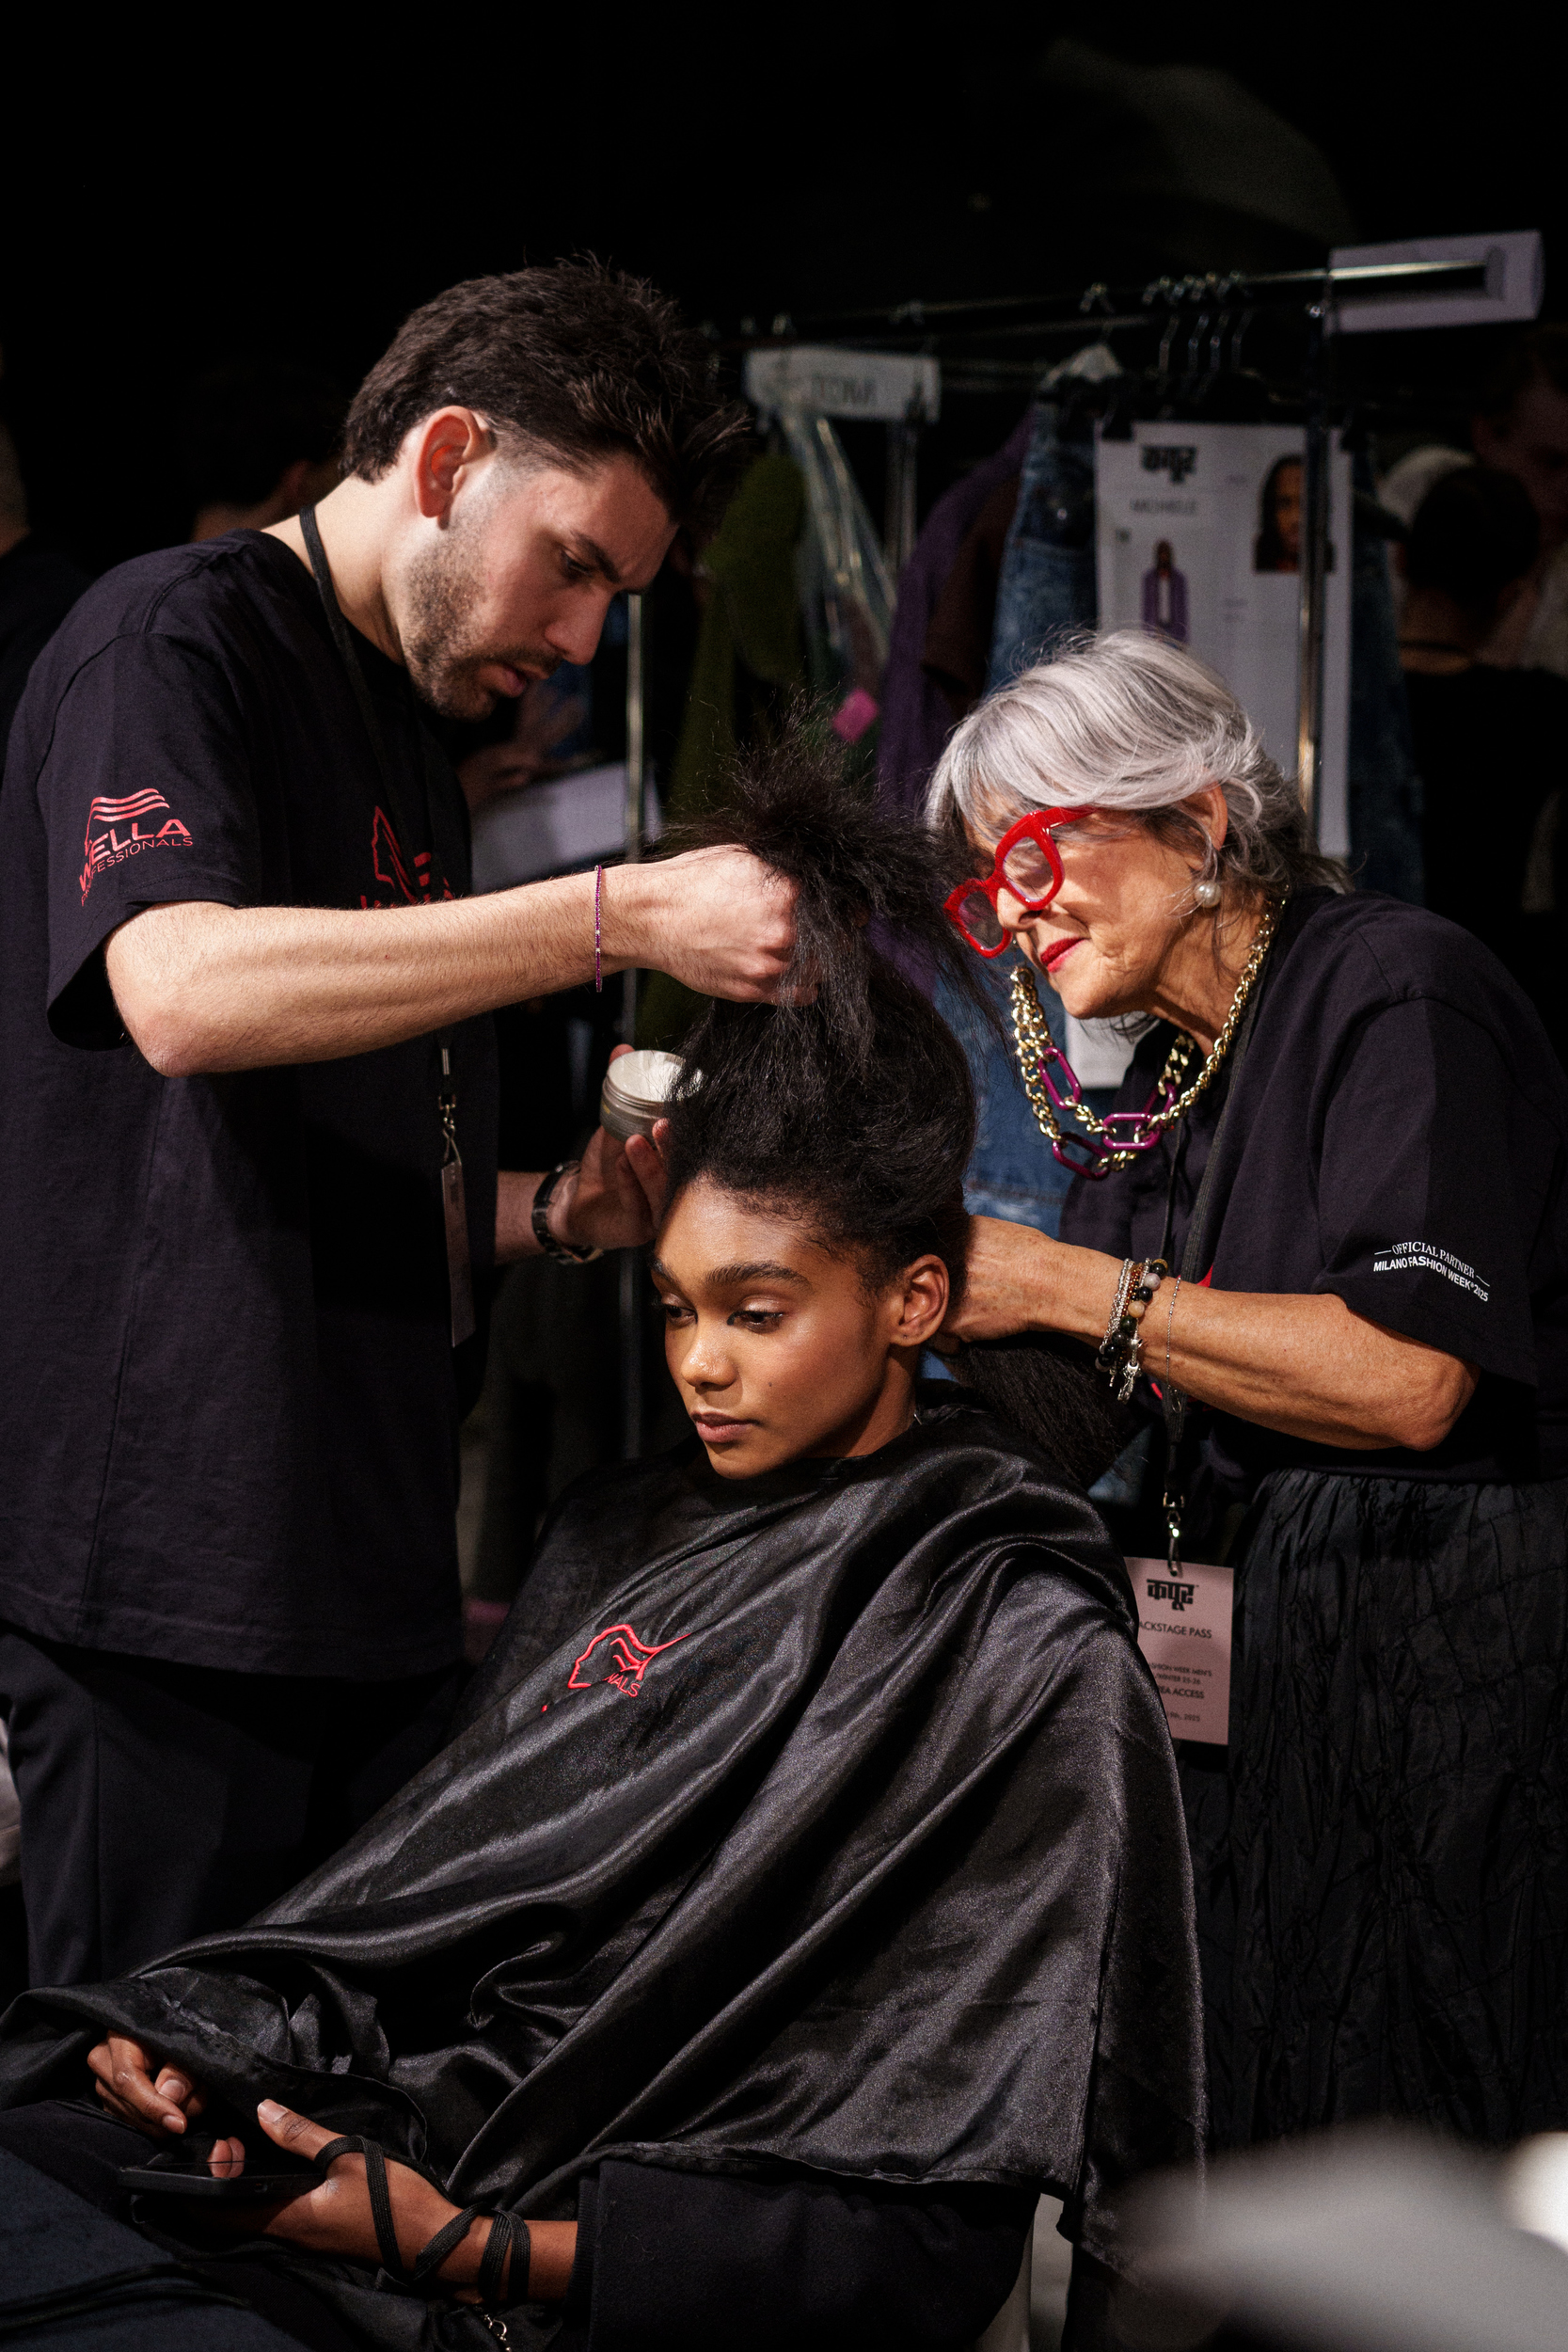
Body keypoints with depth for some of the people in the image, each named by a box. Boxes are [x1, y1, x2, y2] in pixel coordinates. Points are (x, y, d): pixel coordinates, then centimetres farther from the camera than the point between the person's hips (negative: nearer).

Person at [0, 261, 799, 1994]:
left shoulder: (407, 743, 21)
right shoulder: (176, 640, -5)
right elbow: (177, 987, -26)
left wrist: (556, 1212, 6)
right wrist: (626, 917, -27)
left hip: (364, 1575, 9)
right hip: (165, 1580, -8)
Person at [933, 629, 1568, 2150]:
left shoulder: (1397, 987, -8)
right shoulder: (1164, 1086, 16)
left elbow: (1410, 1379, -22)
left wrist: (1061, 1286, -17)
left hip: (1439, 1666, -8)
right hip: (1244, 1669, 8)